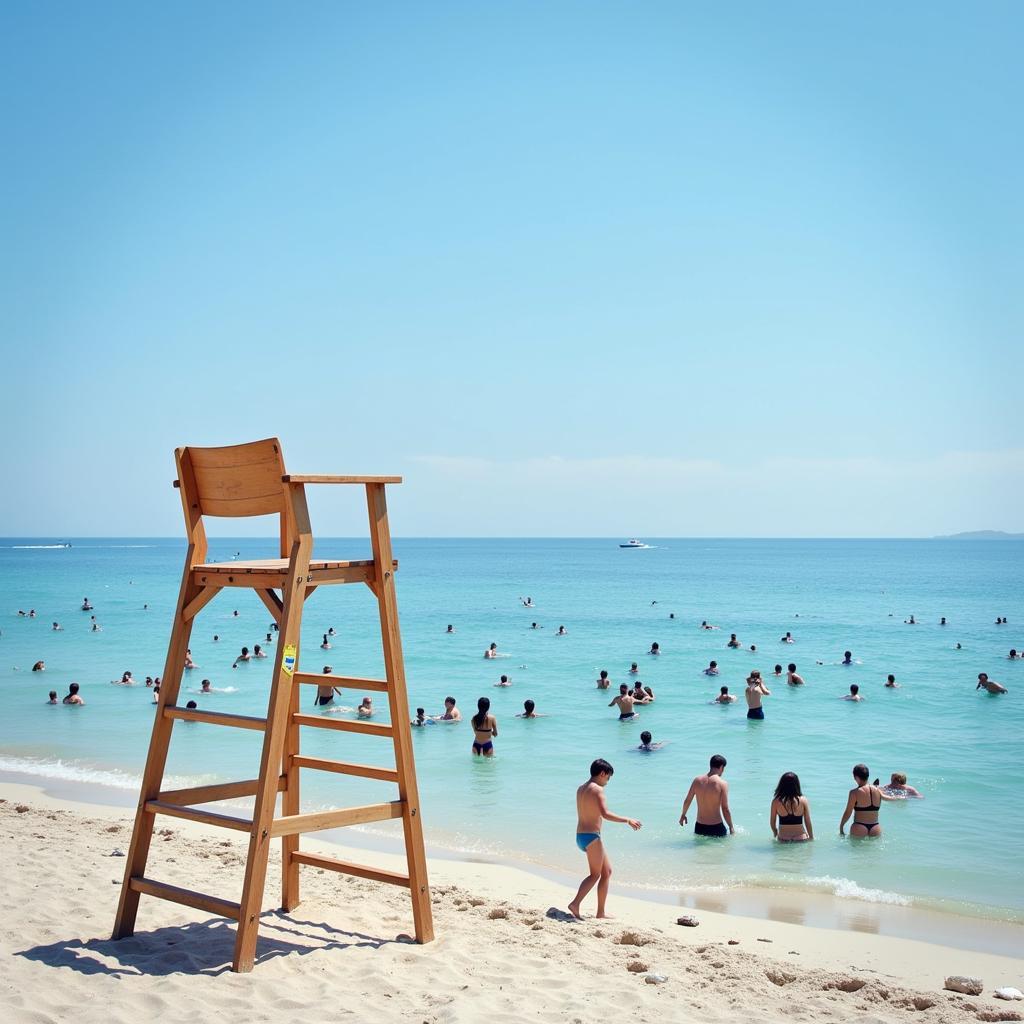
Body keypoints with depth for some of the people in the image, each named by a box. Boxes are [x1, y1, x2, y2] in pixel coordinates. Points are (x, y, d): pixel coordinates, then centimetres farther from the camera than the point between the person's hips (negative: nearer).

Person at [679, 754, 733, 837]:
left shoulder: (697, 780, 1)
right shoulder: (722, 783, -12)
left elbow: (687, 801, 9)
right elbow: (725, 809, -12)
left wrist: (683, 815, 28)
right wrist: (731, 828, 0)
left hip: (699, 827, 4)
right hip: (716, 827, -4)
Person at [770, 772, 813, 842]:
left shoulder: (776, 802, -7)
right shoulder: (803, 800, -7)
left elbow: (772, 822, 3)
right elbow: (808, 822, -1)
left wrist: (775, 834, 23)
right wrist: (811, 837, 14)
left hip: (783, 839, 0)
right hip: (800, 838, 0)